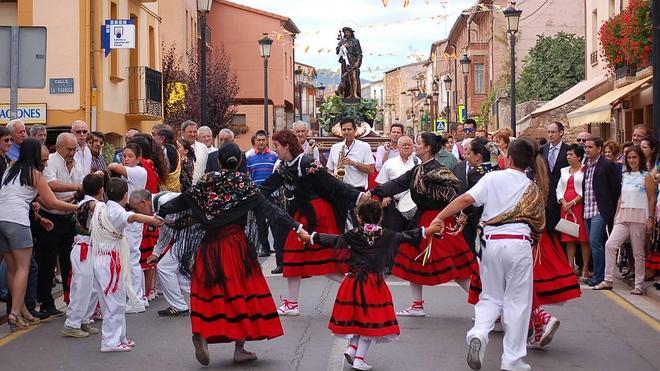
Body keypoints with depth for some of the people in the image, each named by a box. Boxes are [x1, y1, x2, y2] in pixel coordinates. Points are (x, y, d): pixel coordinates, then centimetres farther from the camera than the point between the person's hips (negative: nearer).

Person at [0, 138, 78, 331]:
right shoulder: (34, 173, 5)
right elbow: (52, 203, 2)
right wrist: (76, 207, 14)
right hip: (17, 220, -6)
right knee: (23, 268, -4)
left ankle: (21, 310, 15)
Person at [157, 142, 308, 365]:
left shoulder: (206, 182, 3)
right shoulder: (244, 185, -3)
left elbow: (183, 201, 6)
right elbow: (268, 209, -7)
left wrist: (160, 213, 20)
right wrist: (296, 227, -8)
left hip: (210, 244, 2)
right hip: (236, 243, -2)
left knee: (208, 291, 10)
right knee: (240, 291, 6)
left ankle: (201, 334, -10)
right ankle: (240, 349, 9)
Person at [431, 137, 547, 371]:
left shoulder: (492, 178, 4)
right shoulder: (533, 189, 9)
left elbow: (467, 198, -7)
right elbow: (538, 224, 8)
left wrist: (440, 217, -6)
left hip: (492, 242, 1)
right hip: (519, 242, -1)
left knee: (490, 297, 15)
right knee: (517, 301, 6)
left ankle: (479, 334, -13)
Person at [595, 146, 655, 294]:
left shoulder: (646, 177, -2)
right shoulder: (625, 176, 13)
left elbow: (652, 199, -3)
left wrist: (651, 219, -9)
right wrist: (616, 215, 11)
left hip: (639, 217, -5)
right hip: (623, 217, 5)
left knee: (638, 252, 1)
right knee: (610, 245, -9)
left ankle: (639, 285, 9)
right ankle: (608, 280, -5)